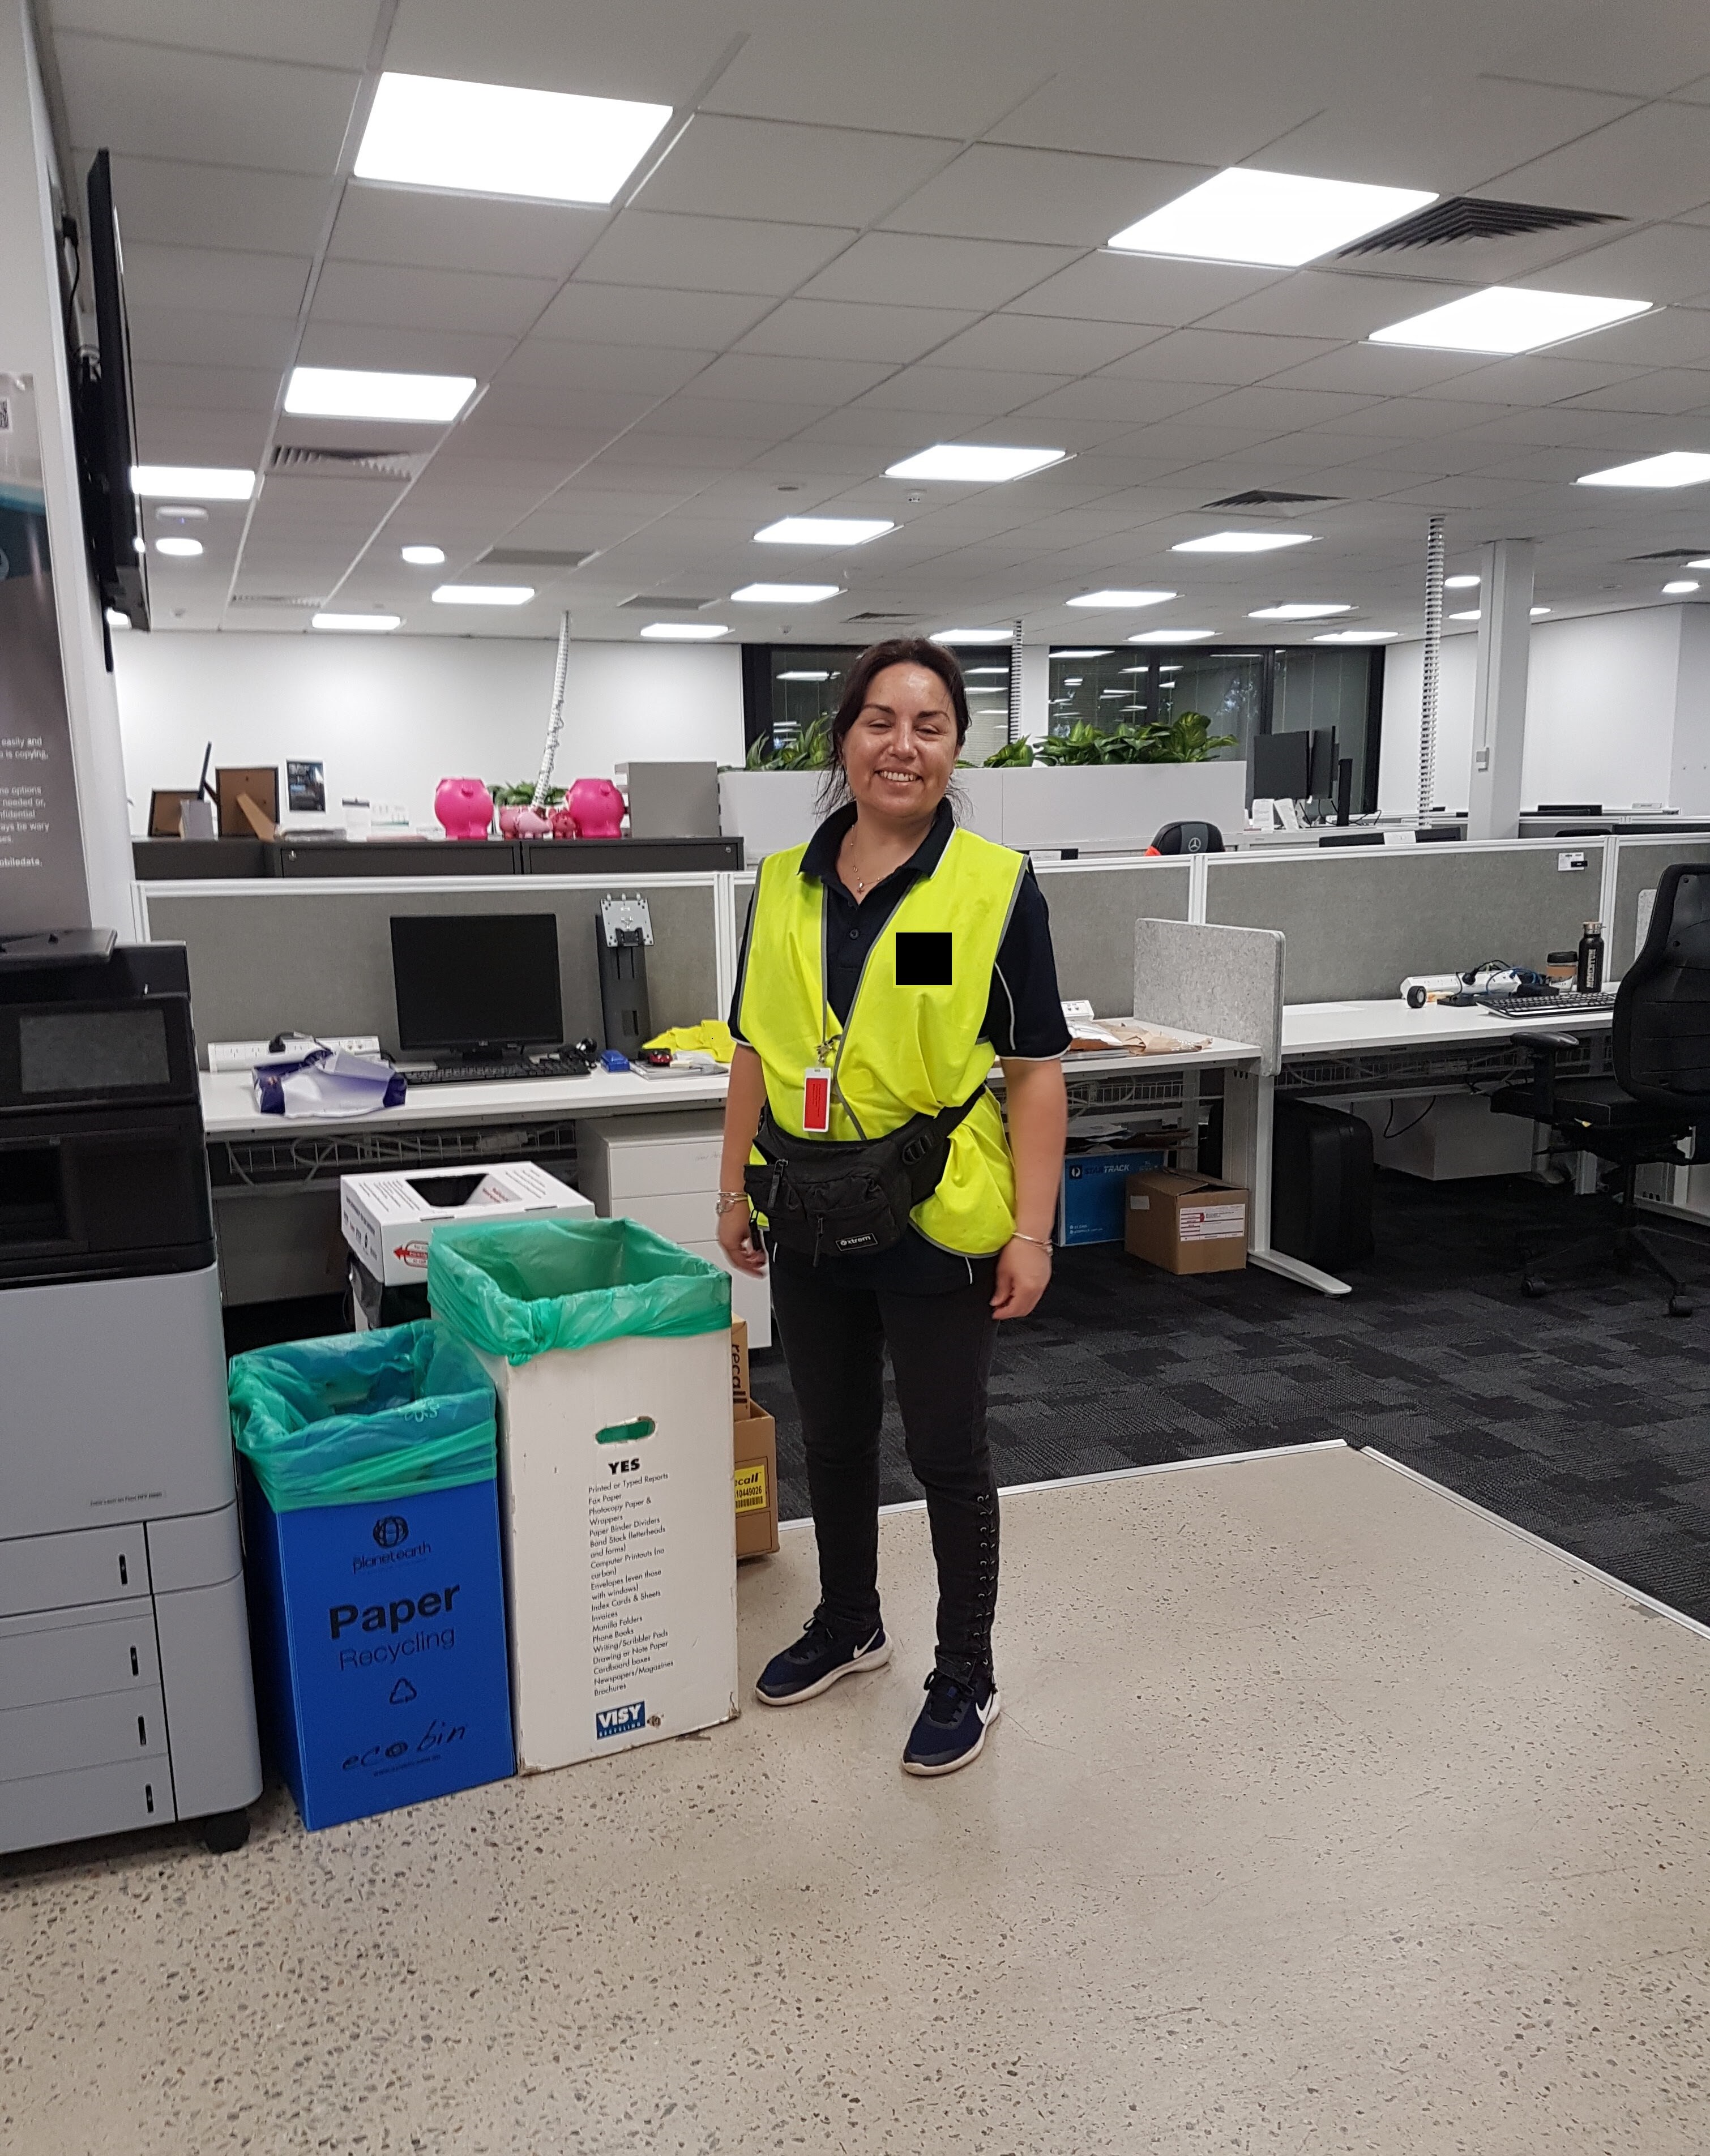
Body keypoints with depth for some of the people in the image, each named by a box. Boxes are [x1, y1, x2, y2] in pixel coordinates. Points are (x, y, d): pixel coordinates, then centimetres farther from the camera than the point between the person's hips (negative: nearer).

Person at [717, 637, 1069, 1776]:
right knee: (833, 1436, 20)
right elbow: (756, 1052, 11)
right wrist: (735, 1190, 9)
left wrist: (1031, 1231, -13)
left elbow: (1038, 1070, -9)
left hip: (939, 1226, -4)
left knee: (947, 1450, 9)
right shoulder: (783, 886, 5)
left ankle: (967, 1675, 29)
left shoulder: (996, 887, -9)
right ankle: (848, 1624, 42)